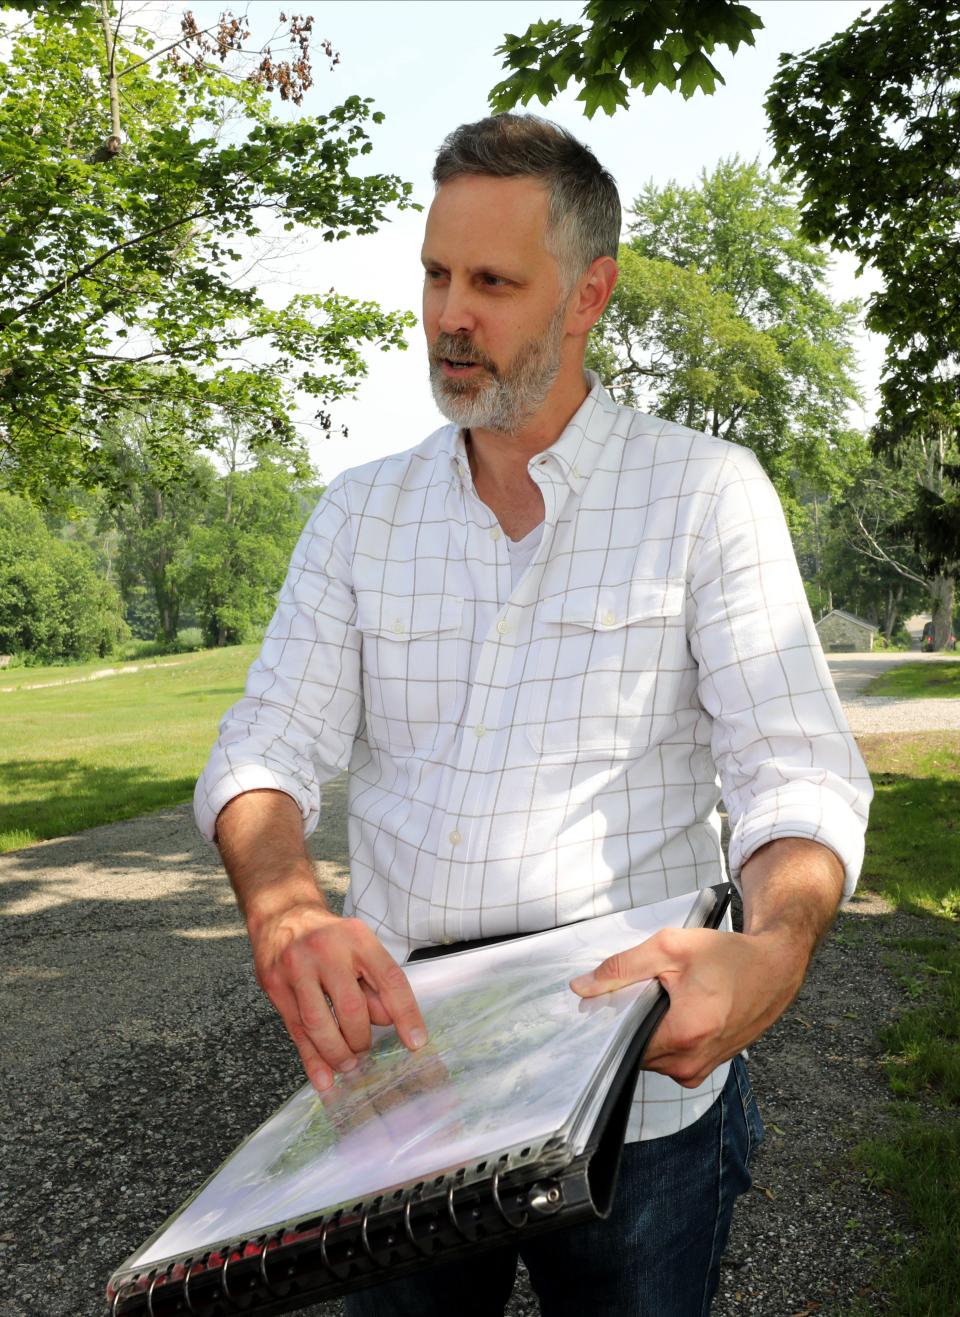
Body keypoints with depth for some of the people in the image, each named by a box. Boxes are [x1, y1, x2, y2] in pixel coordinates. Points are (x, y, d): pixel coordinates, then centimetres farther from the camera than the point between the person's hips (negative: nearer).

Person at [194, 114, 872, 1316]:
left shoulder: (707, 493, -6)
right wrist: (284, 909, -25)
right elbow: (266, 751, -3)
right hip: (393, 1073, 3)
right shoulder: (359, 514, 3)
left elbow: (797, 776, -11)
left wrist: (776, 946, -33)